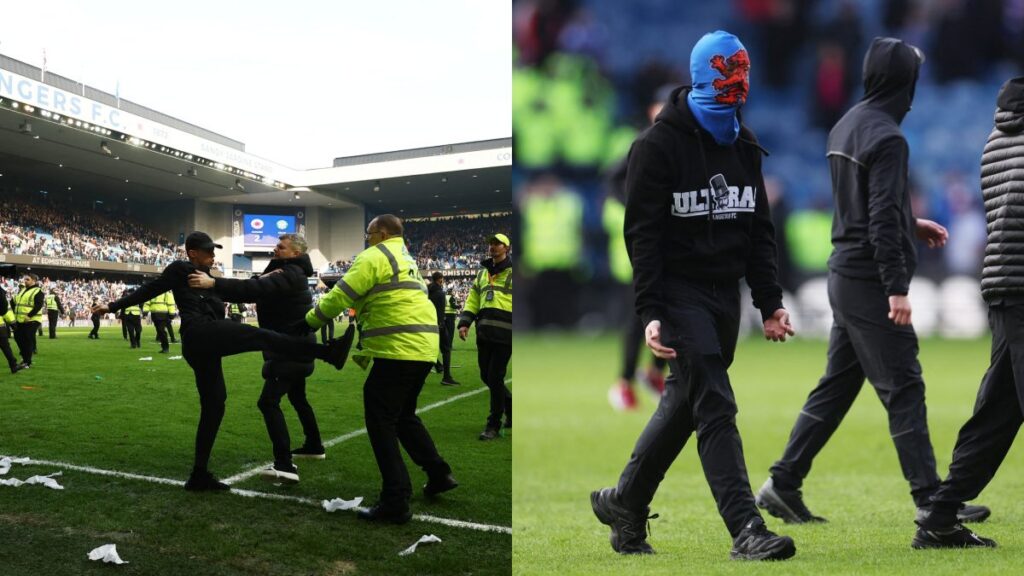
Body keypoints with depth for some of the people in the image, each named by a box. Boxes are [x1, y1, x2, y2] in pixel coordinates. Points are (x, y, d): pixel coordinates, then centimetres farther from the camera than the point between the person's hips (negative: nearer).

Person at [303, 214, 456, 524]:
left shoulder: (375, 256, -4)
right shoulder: (406, 260, 25)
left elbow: (341, 296, -8)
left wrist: (311, 319, 8)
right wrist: (367, 350, 25)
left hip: (399, 350, -9)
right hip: (423, 347, 9)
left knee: (381, 422, -3)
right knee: (403, 415, 25)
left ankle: (396, 503, -6)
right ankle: (438, 474, 25)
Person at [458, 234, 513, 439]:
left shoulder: (512, 272, 0)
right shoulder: (483, 273, 19)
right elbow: (473, 300, 20)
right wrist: (465, 322, 7)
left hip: (504, 332, -6)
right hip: (484, 332, 6)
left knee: (495, 377, -7)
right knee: (486, 376, 9)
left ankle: (494, 425, 3)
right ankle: (509, 406, 31)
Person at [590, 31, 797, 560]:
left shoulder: (745, 145, 11)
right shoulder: (658, 144, -10)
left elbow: (760, 232, 16)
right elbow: (642, 235, -12)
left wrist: (770, 302, 10)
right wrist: (650, 313, -19)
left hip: (725, 297, 7)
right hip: (680, 292, -7)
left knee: (683, 403, 13)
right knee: (716, 407, -12)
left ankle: (623, 502, 28)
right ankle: (746, 531, -12)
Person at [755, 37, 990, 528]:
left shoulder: (844, 127, 13)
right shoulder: (887, 138, -15)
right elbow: (881, 220, -21)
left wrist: (911, 225, 22)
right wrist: (897, 288, -21)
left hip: (843, 275, 9)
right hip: (870, 281, -9)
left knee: (837, 386, 13)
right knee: (903, 387, -4)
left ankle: (783, 483, 15)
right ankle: (930, 499, 2)